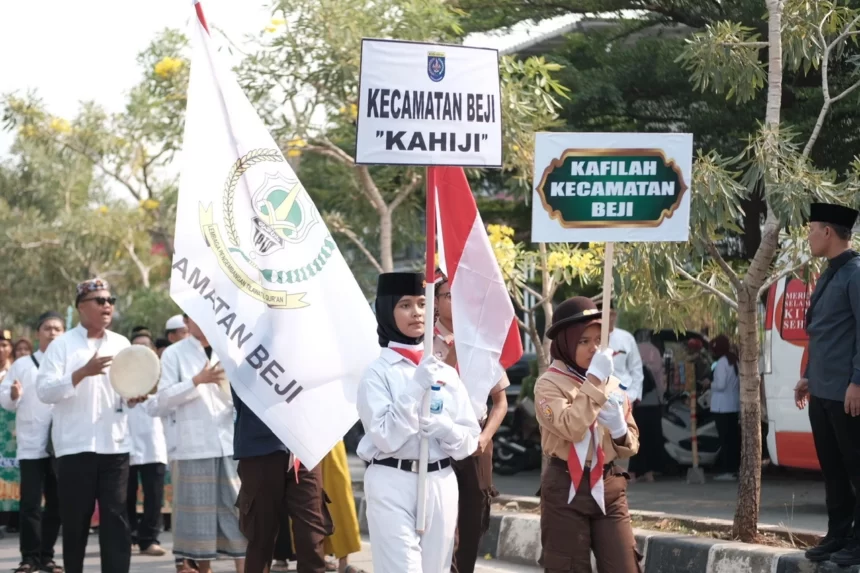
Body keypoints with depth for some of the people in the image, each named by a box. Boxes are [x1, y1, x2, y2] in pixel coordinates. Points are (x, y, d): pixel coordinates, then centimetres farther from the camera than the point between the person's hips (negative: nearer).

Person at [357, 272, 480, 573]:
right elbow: (386, 437, -14)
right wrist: (417, 388, -18)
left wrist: (441, 426, -13)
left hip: (441, 484, 5)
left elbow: (470, 440, 8)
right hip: (392, 484, -5)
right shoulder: (378, 372, -4)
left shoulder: (446, 372, 9)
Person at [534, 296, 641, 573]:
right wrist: (594, 379, -21)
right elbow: (571, 428, -24)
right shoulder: (549, 384, -6)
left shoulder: (612, 383, 12)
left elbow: (631, 445, 14)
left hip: (608, 486, 4)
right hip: (566, 489, -4)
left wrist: (618, 428, -8)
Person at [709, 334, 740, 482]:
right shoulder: (734, 361, 12)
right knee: (733, 438, 11)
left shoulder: (722, 363, -14)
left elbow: (720, 385, -19)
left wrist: (710, 384, -2)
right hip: (734, 406, 9)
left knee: (725, 439, -8)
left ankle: (727, 470, -10)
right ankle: (734, 468, 14)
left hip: (722, 407, -9)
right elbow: (739, 383, 16)